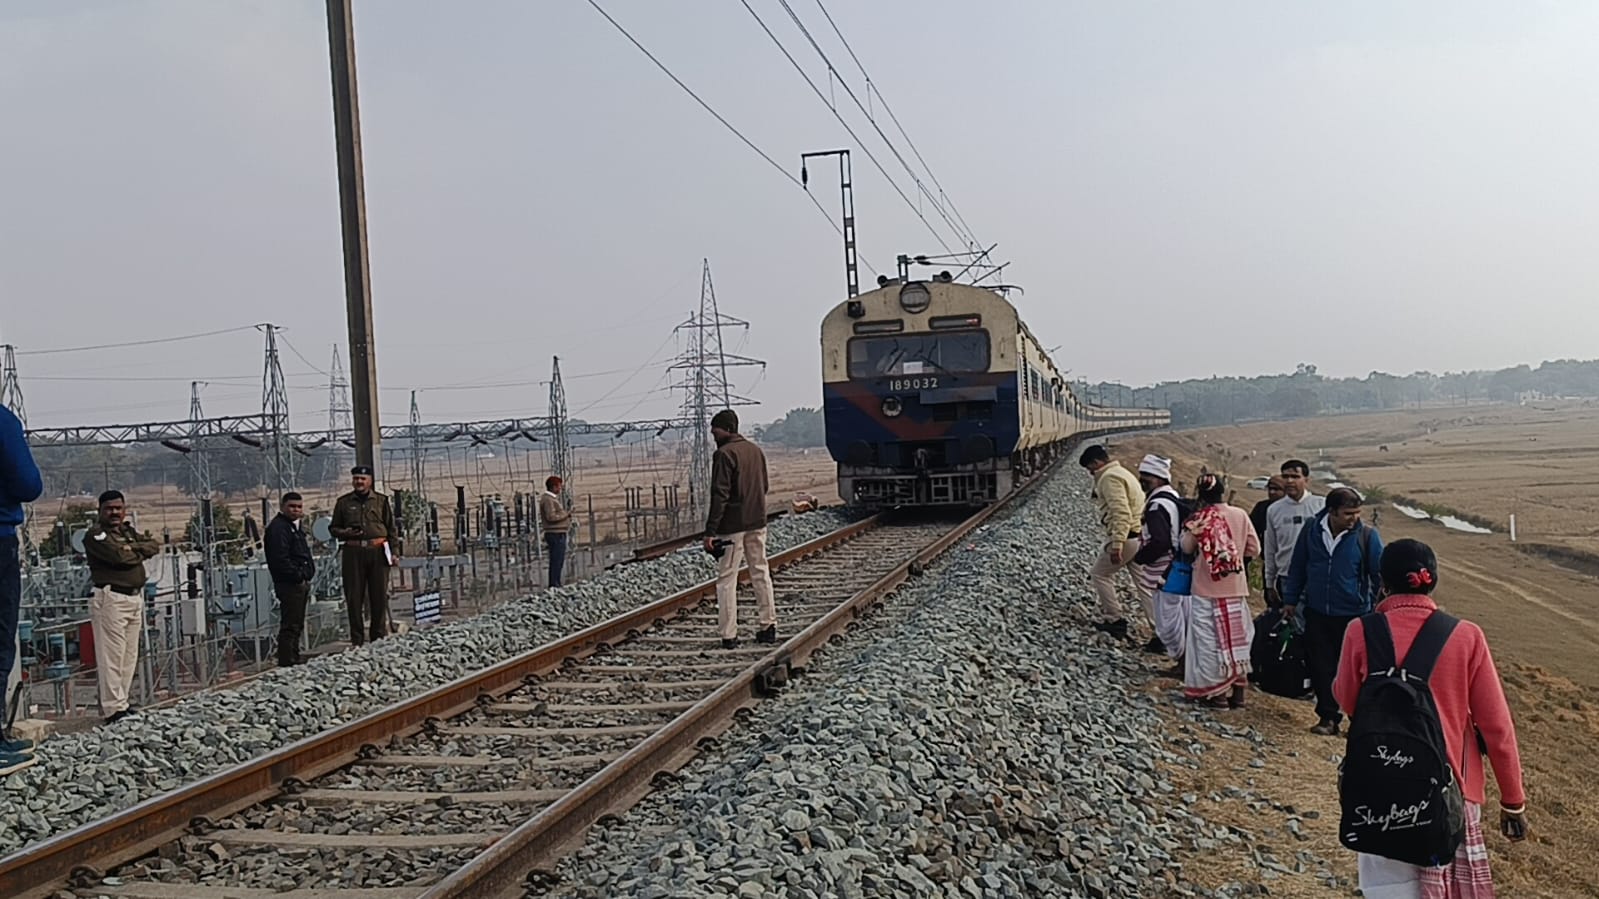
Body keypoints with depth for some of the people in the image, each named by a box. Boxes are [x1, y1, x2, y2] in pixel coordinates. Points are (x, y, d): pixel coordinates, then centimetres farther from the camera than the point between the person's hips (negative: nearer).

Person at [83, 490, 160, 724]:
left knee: (130, 656, 10)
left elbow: (154, 545, 7)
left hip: (135, 598, 8)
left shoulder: (129, 531, 20)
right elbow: (120, 555, -17)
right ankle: (114, 708, -8)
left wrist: (133, 548, -9)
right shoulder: (95, 534, -4)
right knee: (111, 656, -8)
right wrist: (140, 552, 1)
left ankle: (121, 702, 16)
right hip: (111, 599, -8)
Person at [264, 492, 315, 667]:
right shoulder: (278, 528, -14)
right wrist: (298, 577, -19)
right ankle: (286, 660, -5)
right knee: (290, 624, -8)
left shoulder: (295, 526, 19)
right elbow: (280, 559, -22)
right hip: (289, 584, -10)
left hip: (300, 582, 10)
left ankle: (294, 657, 23)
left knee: (297, 625, 15)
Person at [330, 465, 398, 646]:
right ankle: (356, 639, 5)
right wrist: (345, 533, -5)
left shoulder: (381, 501, 10)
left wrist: (394, 552, 2)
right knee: (354, 597, -1)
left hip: (378, 551, 0)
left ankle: (379, 636, 10)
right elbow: (333, 528, 17)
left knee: (379, 595, 2)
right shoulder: (344, 502, 11)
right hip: (354, 552, 0)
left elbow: (392, 529, 11)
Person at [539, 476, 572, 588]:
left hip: (559, 534, 11)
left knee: (559, 562, 14)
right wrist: (566, 514, -12)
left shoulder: (553, 498, 19)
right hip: (555, 534, -11)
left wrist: (566, 513, 12)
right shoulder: (548, 500, -13)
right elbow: (551, 517, -21)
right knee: (556, 561, -9)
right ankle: (554, 585, -8)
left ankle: (556, 584, 20)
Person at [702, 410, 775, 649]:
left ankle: (728, 635, 0)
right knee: (761, 574, 14)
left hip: (732, 525, -7)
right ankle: (769, 626, 18)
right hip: (757, 523, 7)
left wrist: (710, 531, -17)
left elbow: (720, 495, -18)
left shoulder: (724, 454, -14)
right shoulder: (756, 450, 11)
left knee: (726, 579, -1)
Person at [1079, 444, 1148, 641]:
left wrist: (1116, 544, -27)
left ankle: (1114, 619, 10)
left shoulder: (1109, 478, -12)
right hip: (1140, 535, 9)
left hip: (1126, 537, -9)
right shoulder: (1123, 473, 20)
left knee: (1100, 574, 8)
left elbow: (1120, 512, -23)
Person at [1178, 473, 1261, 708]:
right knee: (1237, 639, 14)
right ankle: (1238, 692, 19)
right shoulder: (1240, 515, -6)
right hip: (1236, 588, 3)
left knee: (1210, 641, 6)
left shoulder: (1199, 519, -12)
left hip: (1206, 590, -3)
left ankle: (1216, 693, 8)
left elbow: (1187, 547, 1)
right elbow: (1254, 549, 0)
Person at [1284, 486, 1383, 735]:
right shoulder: (1312, 530, -1)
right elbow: (1297, 566, 10)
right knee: (1320, 667, 7)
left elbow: (1379, 575, 0)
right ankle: (1328, 717, 19)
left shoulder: (1367, 535, -8)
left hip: (1353, 615, -3)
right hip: (1316, 613, 3)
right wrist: (1290, 600, 12)